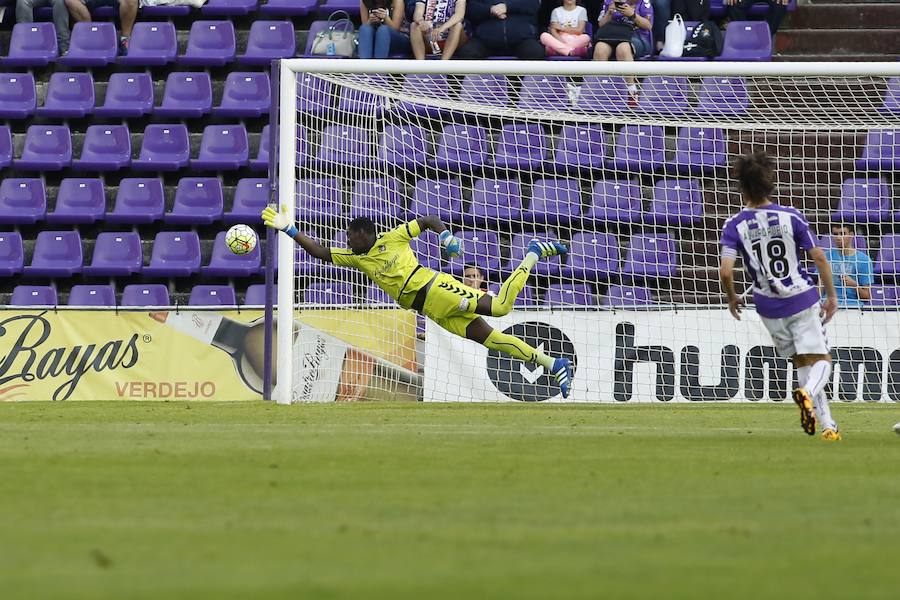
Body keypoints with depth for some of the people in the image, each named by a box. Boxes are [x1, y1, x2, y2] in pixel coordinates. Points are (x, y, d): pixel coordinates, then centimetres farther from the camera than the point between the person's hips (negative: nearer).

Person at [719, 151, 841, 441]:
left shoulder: (735, 226, -8)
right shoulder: (790, 216, -7)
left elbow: (725, 271, -17)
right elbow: (819, 257, -6)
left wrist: (732, 298, 3)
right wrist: (831, 296, 5)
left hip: (770, 308, 2)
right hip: (803, 299, -2)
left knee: (802, 363, 17)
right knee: (821, 361, 2)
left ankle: (828, 425, 12)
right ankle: (807, 393, -32)